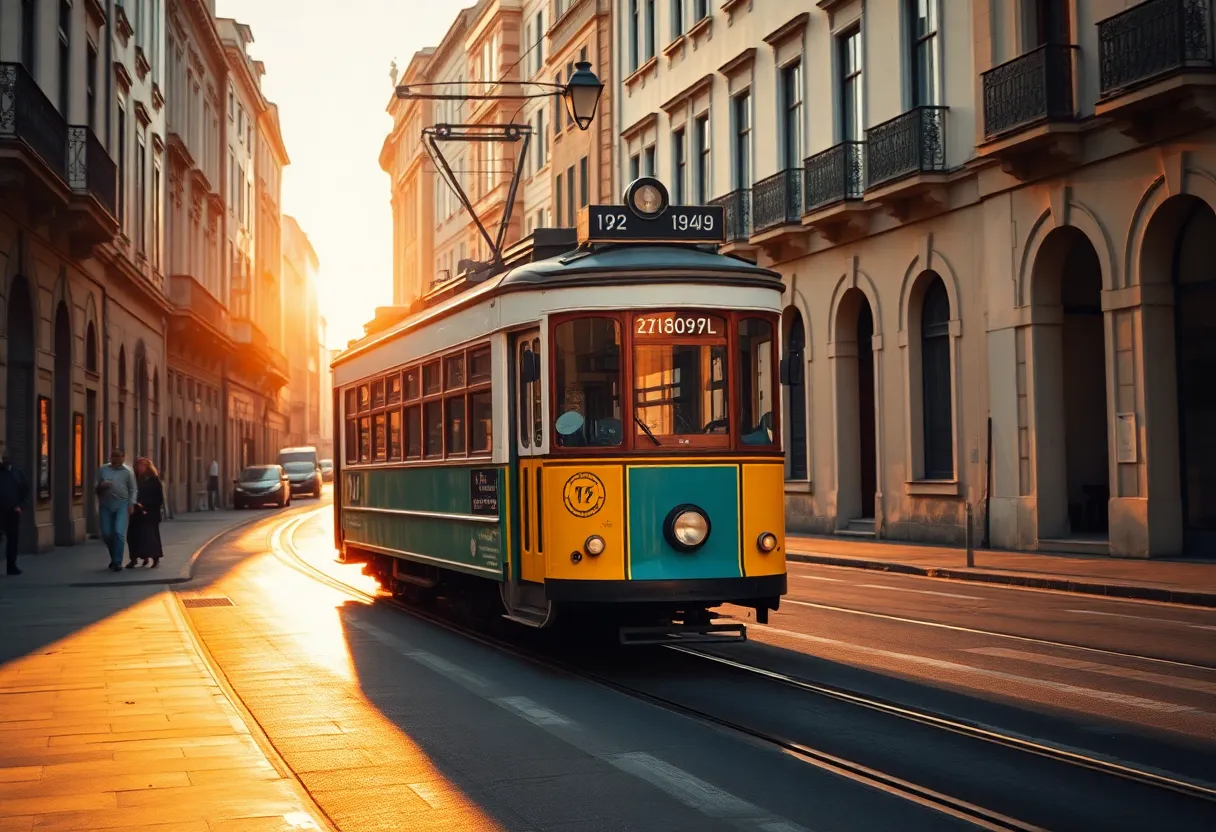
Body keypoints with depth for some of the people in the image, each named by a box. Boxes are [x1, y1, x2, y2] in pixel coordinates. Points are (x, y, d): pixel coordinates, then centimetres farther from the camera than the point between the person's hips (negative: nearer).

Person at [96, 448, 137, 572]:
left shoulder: (128, 471, 3)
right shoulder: (102, 470, 10)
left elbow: (133, 489, 3)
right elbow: (96, 487, 14)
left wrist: (131, 504, -7)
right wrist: (101, 486, -9)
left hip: (122, 505, -3)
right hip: (106, 505, 3)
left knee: (119, 533, -13)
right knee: (106, 534, 4)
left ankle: (117, 562, -9)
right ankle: (114, 557, 28)